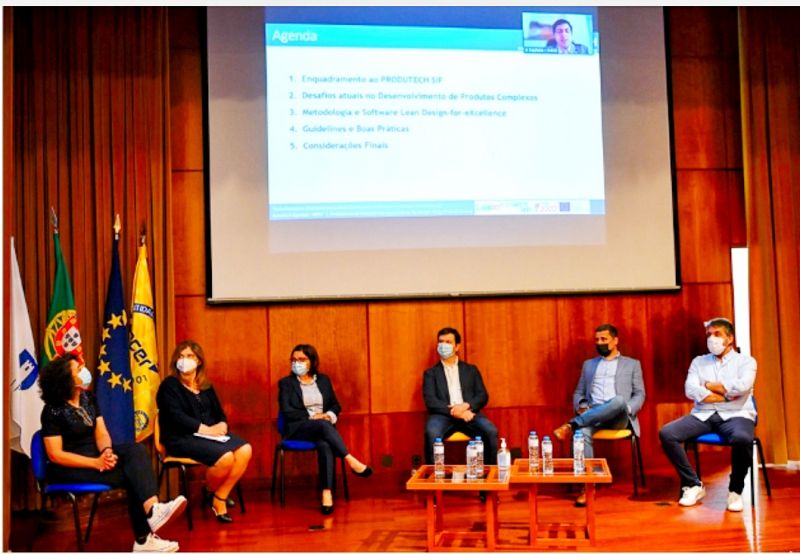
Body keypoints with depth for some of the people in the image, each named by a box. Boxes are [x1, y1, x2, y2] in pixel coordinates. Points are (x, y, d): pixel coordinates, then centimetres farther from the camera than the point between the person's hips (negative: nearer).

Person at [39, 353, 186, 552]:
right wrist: (96, 463, -25)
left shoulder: (89, 398, 7)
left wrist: (107, 452, -21)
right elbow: (55, 455, -18)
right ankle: (143, 540, -25)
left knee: (136, 450, -23)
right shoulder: (53, 411, -13)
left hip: (94, 454, 6)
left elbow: (101, 433, 3)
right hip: (68, 468, -6)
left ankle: (153, 510, -39)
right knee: (131, 475, -25)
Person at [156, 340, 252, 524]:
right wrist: (205, 429, -21)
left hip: (210, 434, 7)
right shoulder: (169, 385, -1)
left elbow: (219, 412, 17)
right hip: (181, 438, -7)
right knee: (225, 457, -29)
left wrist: (222, 425, -9)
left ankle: (220, 497, -9)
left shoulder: (206, 387, 19)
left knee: (245, 450, -19)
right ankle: (210, 492, 2)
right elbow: (176, 416, -14)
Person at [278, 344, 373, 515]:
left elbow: (336, 405, 16)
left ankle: (327, 493, -45)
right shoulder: (286, 383, 9)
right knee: (323, 426, -38)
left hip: (324, 426, 2)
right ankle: (352, 461, -39)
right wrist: (311, 416, -12)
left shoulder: (323, 380, 18)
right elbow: (286, 411, -3)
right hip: (298, 428, -2)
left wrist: (329, 415, -7)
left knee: (324, 444, -37)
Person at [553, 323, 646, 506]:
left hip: (618, 417, -2)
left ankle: (571, 425, -39)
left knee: (619, 401, -40)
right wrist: (582, 407, -3)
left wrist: (627, 410, -11)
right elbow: (578, 393, 21)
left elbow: (639, 395, 11)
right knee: (582, 433, -35)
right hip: (592, 415, 2)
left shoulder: (632, 364, 19)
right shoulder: (589, 364, 27)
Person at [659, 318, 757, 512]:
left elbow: (742, 387, -13)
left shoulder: (745, 361, 9)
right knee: (667, 433, -22)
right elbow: (690, 391, 0)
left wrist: (708, 385, -1)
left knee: (742, 439, -39)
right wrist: (726, 395, -6)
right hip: (703, 415, 3)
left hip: (735, 415, -3)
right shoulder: (699, 362, 18)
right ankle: (693, 485, -9)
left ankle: (735, 490, -14)